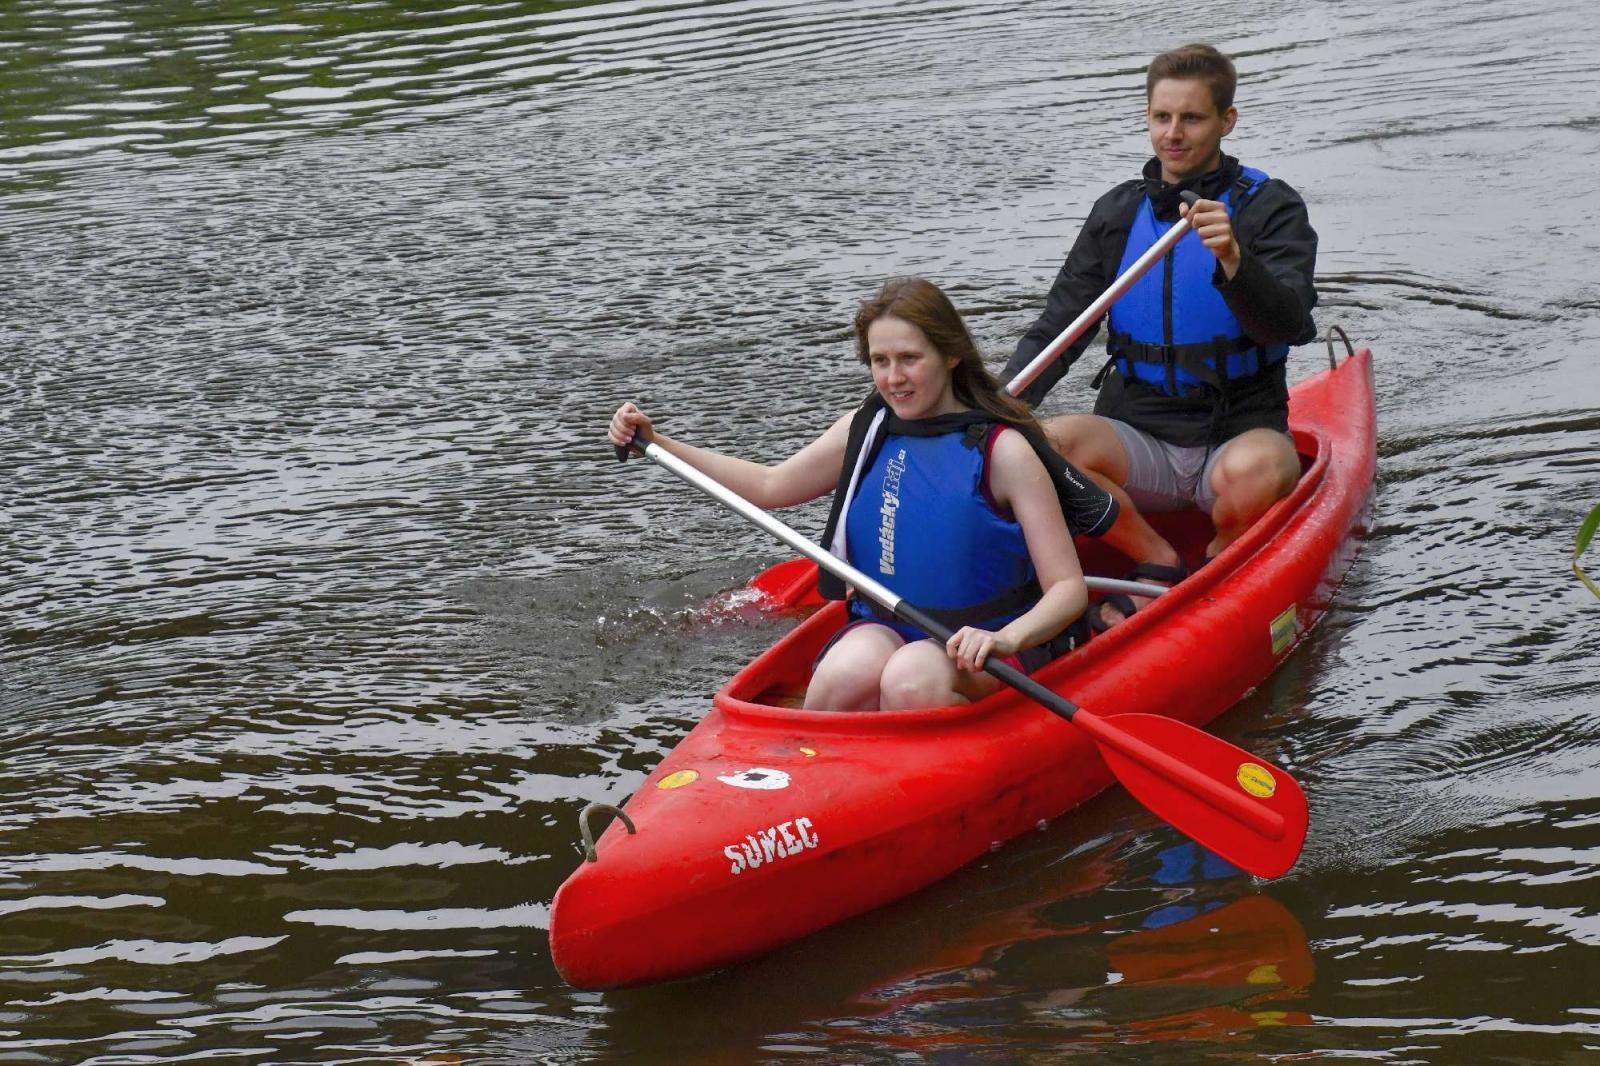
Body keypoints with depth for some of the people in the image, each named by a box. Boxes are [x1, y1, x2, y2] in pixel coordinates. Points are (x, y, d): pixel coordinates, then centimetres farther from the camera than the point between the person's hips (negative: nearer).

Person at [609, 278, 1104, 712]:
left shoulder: (1003, 450, -8)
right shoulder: (866, 430, 8)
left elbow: (1068, 587, -11)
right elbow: (770, 485, 24)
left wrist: (1006, 639, -32)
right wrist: (655, 442, 17)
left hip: (979, 644, -4)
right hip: (882, 626, 4)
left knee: (910, 681, -37)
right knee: (848, 675, -32)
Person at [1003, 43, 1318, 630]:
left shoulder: (1269, 207, -1)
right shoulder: (1118, 213, 9)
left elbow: (1291, 325, -16)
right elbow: (1056, 329, 6)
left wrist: (1234, 260, -35)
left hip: (1241, 430, -2)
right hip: (1141, 440, 3)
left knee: (1256, 469, -37)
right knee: (1044, 443, -27)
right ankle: (1160, 565, -7)